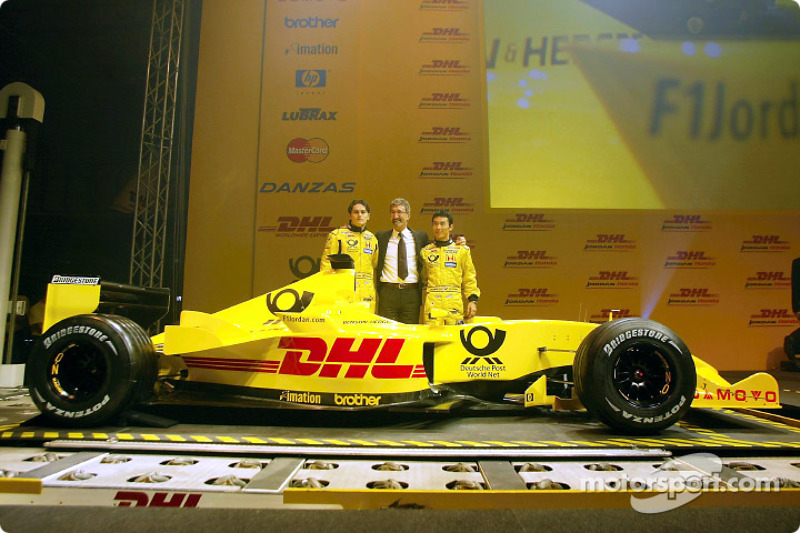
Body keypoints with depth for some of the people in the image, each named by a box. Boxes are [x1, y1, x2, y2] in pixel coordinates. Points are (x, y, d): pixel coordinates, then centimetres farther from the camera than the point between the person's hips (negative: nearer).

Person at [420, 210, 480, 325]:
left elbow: (469, 279, 10)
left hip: (454, 305, 0)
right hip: (432, 305, 0)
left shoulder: (462, 250, 10)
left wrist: (473, 300, 2)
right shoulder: (425, 252, 11)